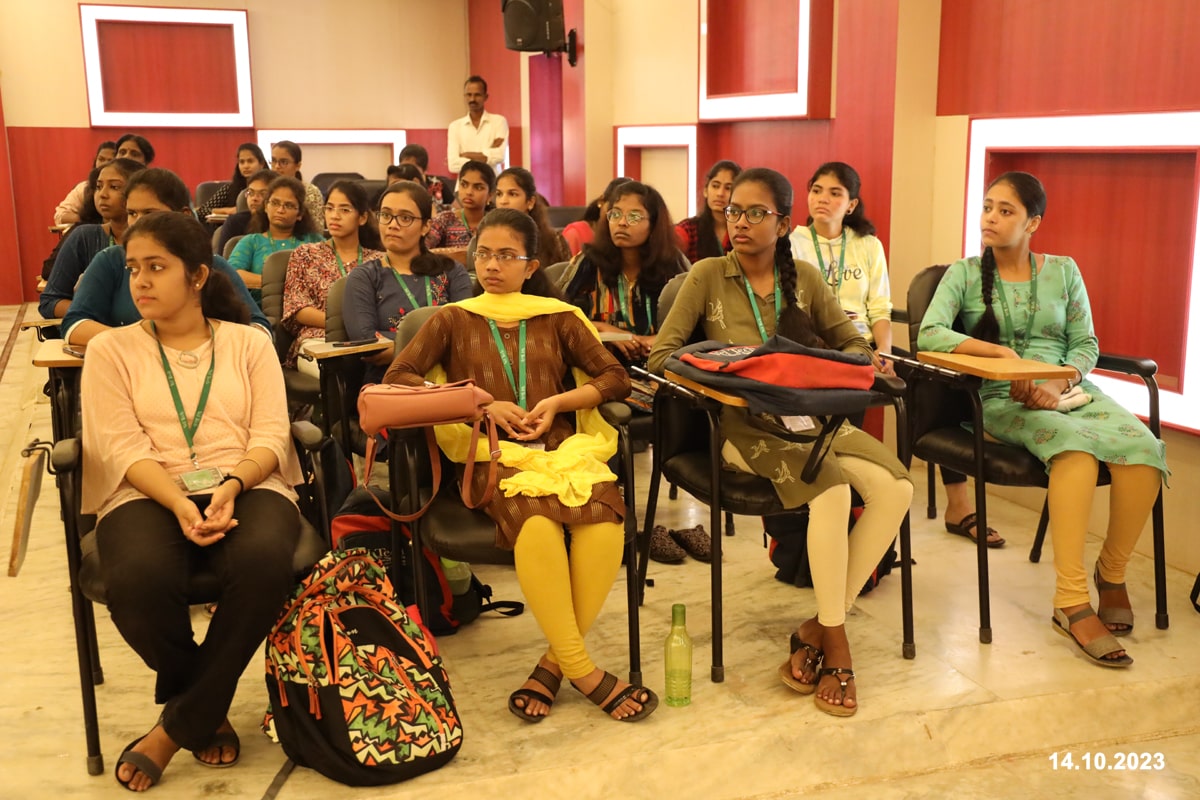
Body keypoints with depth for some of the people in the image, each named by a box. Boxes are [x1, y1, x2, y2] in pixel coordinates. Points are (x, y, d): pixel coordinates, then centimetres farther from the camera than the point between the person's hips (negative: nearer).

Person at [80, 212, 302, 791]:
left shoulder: (249, 342, 12)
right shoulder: (111, 349, 10)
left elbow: (271, 434, 2)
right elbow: (122, 448, -2)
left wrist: (232, 486, -20)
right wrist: (178, 503, -21)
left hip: (246, 487, 0)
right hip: (148, 494, 0)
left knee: (263, 561, -36)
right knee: (137, 579, -35)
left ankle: (179, 724, -13)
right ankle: (207, 710, -2)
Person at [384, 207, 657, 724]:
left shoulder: (558, 319, 21)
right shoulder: (454, 321, 18)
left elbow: (615, 378, 16)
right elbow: (397, 377, 6)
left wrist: (557, 401, -3)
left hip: (563, 446, 2)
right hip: (492, 454, -2)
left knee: (604, 518, -33)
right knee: (536, 522, -37)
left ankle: (555, 662, -18)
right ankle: (582, 670, -23)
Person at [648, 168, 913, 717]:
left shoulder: (804, 278, 10)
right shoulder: (708, 276, 0)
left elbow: (855, 344, 14)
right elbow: (660, 355, -4)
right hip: (741, 424, -5)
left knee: (895, 488, -19)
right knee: (832, 490, -31)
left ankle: (817, 628, -10)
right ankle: (834, 642, -14)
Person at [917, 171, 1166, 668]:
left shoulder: (1063, 271, 15)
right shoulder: (965, 273, 7)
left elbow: (1086, 344, 10)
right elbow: (929, 334, -9)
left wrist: (1059, 384, -11)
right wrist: (1002, 352, -20)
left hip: (1070, 390, 3)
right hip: (1002, 400, -3)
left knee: (1143, 449, -27)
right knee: (1076, 446, -36)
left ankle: (1112, 572, -4)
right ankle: (1072, 603, -34)